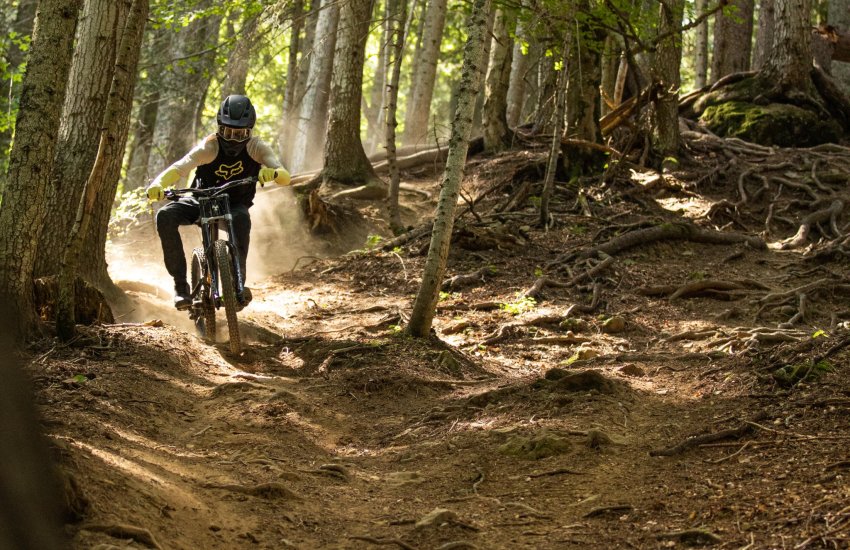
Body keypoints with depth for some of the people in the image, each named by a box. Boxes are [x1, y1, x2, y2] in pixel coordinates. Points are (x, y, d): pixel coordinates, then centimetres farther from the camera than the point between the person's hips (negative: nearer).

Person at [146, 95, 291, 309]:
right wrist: (158, 184, -55)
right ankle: (181, 285, -24)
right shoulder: (209, 147, -21)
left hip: (235, 205, -1)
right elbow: (180, 168, -34)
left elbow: (285, 178, -26)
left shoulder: (256, 148, -16)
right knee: (165, 216, -27)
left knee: (242, 219, -38)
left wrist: (273, 172, -51)